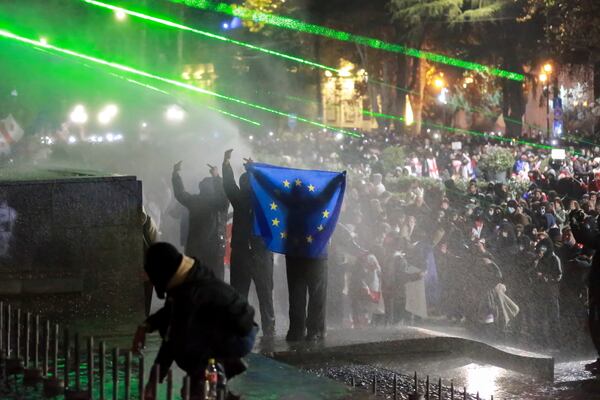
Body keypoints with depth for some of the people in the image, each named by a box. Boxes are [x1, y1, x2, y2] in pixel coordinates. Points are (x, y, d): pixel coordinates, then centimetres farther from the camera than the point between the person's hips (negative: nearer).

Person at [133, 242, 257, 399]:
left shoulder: (189, 294, -25)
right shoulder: (192, 276, 3)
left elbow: (175, 340, -23)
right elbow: (171, 310, 21)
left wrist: (153, 381, -18)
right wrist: (146, 326, 5)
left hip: (240, 338, -10)